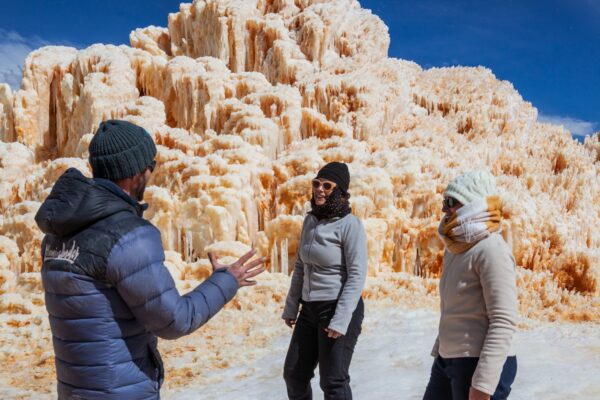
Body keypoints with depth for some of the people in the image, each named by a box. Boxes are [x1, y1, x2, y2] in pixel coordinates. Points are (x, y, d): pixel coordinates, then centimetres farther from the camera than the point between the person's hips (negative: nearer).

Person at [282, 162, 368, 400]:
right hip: (310, 309, 7)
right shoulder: (310, 220, 9)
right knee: (294, 374, 16)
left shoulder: (350, 224, -13)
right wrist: (291, 307, 16)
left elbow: (357, 275, -16)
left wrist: (341, 320, -21)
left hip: (338, 308, -7)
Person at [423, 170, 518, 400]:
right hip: (448, 360, 9)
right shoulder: (456, 247, 11)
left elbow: (504, 322, -22)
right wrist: (439, 350, 22)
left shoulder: (491, 250, -17)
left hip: (481, 365, -9)